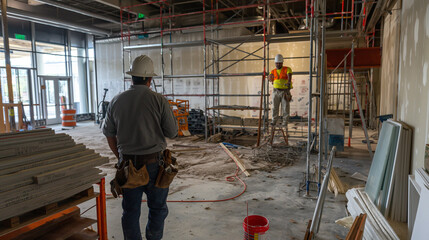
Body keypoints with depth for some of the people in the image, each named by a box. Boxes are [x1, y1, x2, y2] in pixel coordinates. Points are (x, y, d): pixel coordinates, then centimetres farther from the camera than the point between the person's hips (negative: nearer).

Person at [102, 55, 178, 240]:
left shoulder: (116, 101, 0)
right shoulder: (159, 101, -12)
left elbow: (109, 132, 9)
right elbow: (172, 132, -7)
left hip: (128, 163, 3)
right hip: (153, 163, -3)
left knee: (130, 210, 16)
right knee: (157, 209, 15)